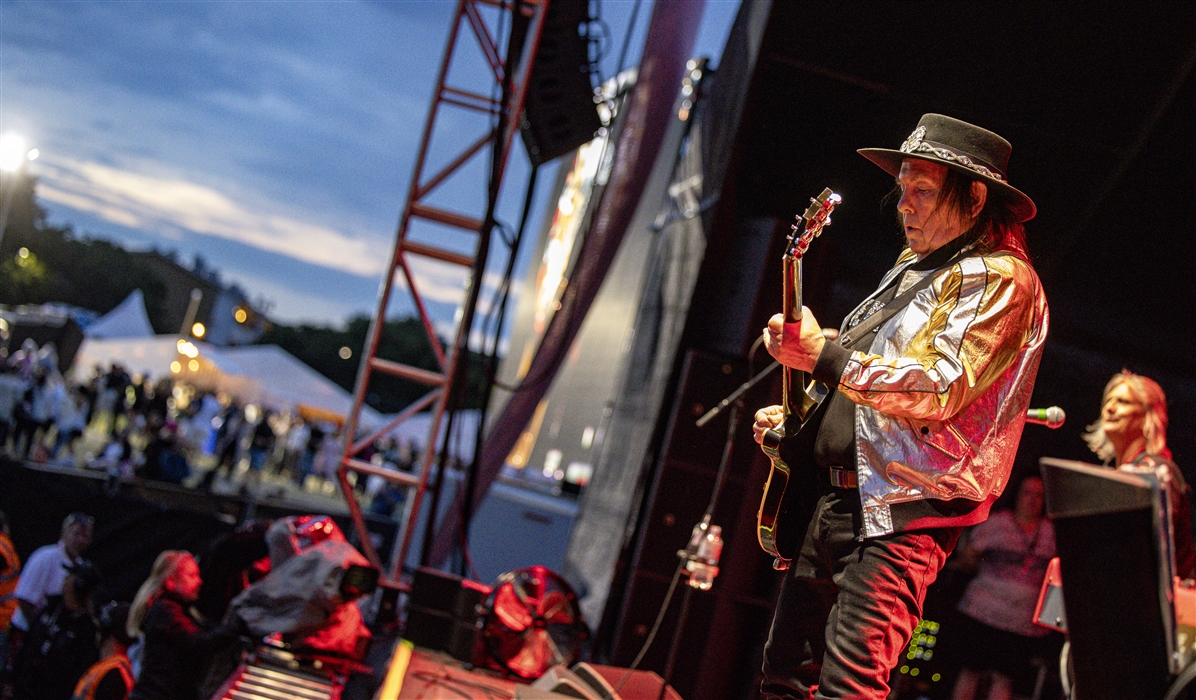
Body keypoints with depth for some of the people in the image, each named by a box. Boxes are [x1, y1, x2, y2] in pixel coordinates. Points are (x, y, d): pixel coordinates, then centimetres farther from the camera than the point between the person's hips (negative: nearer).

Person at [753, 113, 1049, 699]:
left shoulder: (999, 278, -8)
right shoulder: (911, 271, 22)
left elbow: (940, 391, -21)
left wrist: (824, 355, -22)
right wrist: (797, 417, 15)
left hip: (903, 515, -9)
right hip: (838, 498, 10)